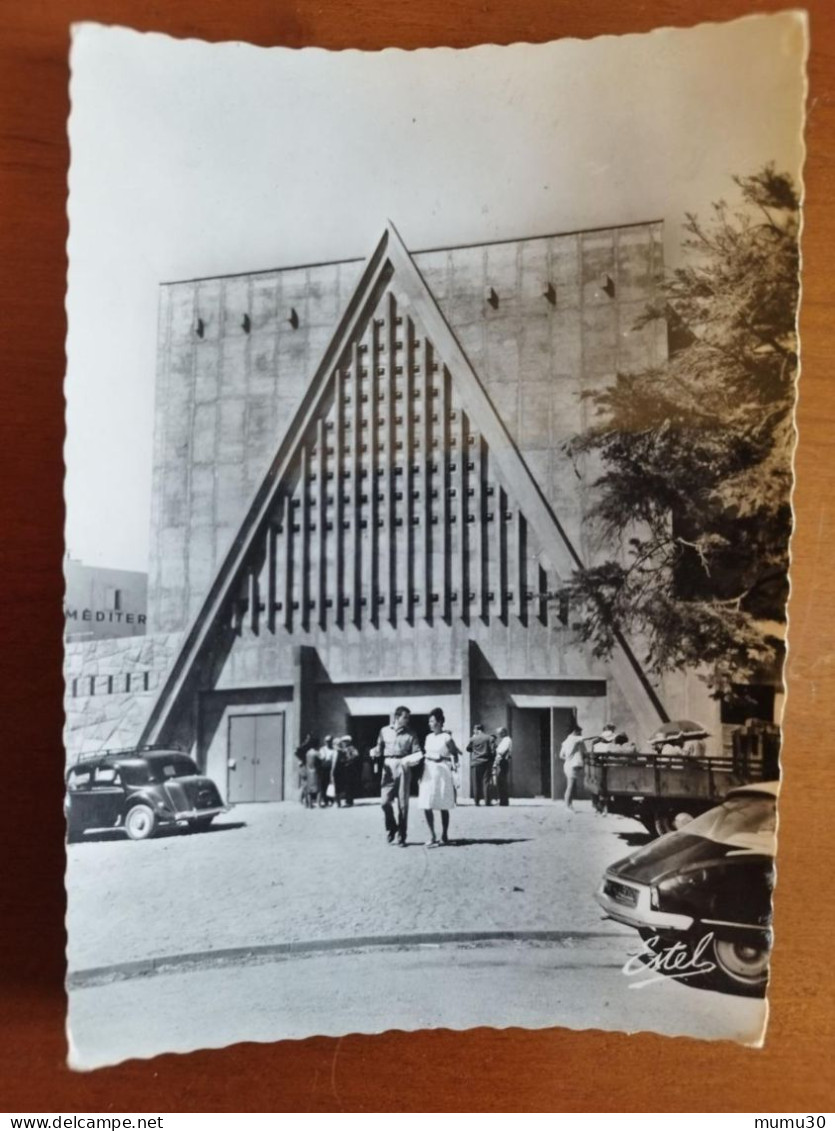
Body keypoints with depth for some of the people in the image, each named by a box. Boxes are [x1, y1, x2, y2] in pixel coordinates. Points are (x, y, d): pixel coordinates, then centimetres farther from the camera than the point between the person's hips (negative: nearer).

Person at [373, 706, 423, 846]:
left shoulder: (410, 734, 7)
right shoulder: (385, 731, 11)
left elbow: (417, 752, 5)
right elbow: (379, 748, 17)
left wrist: (416, 759, -16)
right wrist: (375, 753, -5)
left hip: (403, 767, -1)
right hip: (388, 766, 1)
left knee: (403, 804, 1)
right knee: (385, 801, -7)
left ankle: (401, 837, 10)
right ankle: (391, 828, 18)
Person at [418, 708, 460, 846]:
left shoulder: (446, 738, -6)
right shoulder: (429, 737, 11)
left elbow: (455, 756, -3)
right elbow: (425, 754, 13)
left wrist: (441, 758, -15)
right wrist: (421, 775, 9)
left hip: (442, 772, -5)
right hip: (428, 773, 5)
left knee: (443, 806, 3)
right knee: (426, 805, -2)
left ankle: (444, 836, 15)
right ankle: (432, 836, 5)